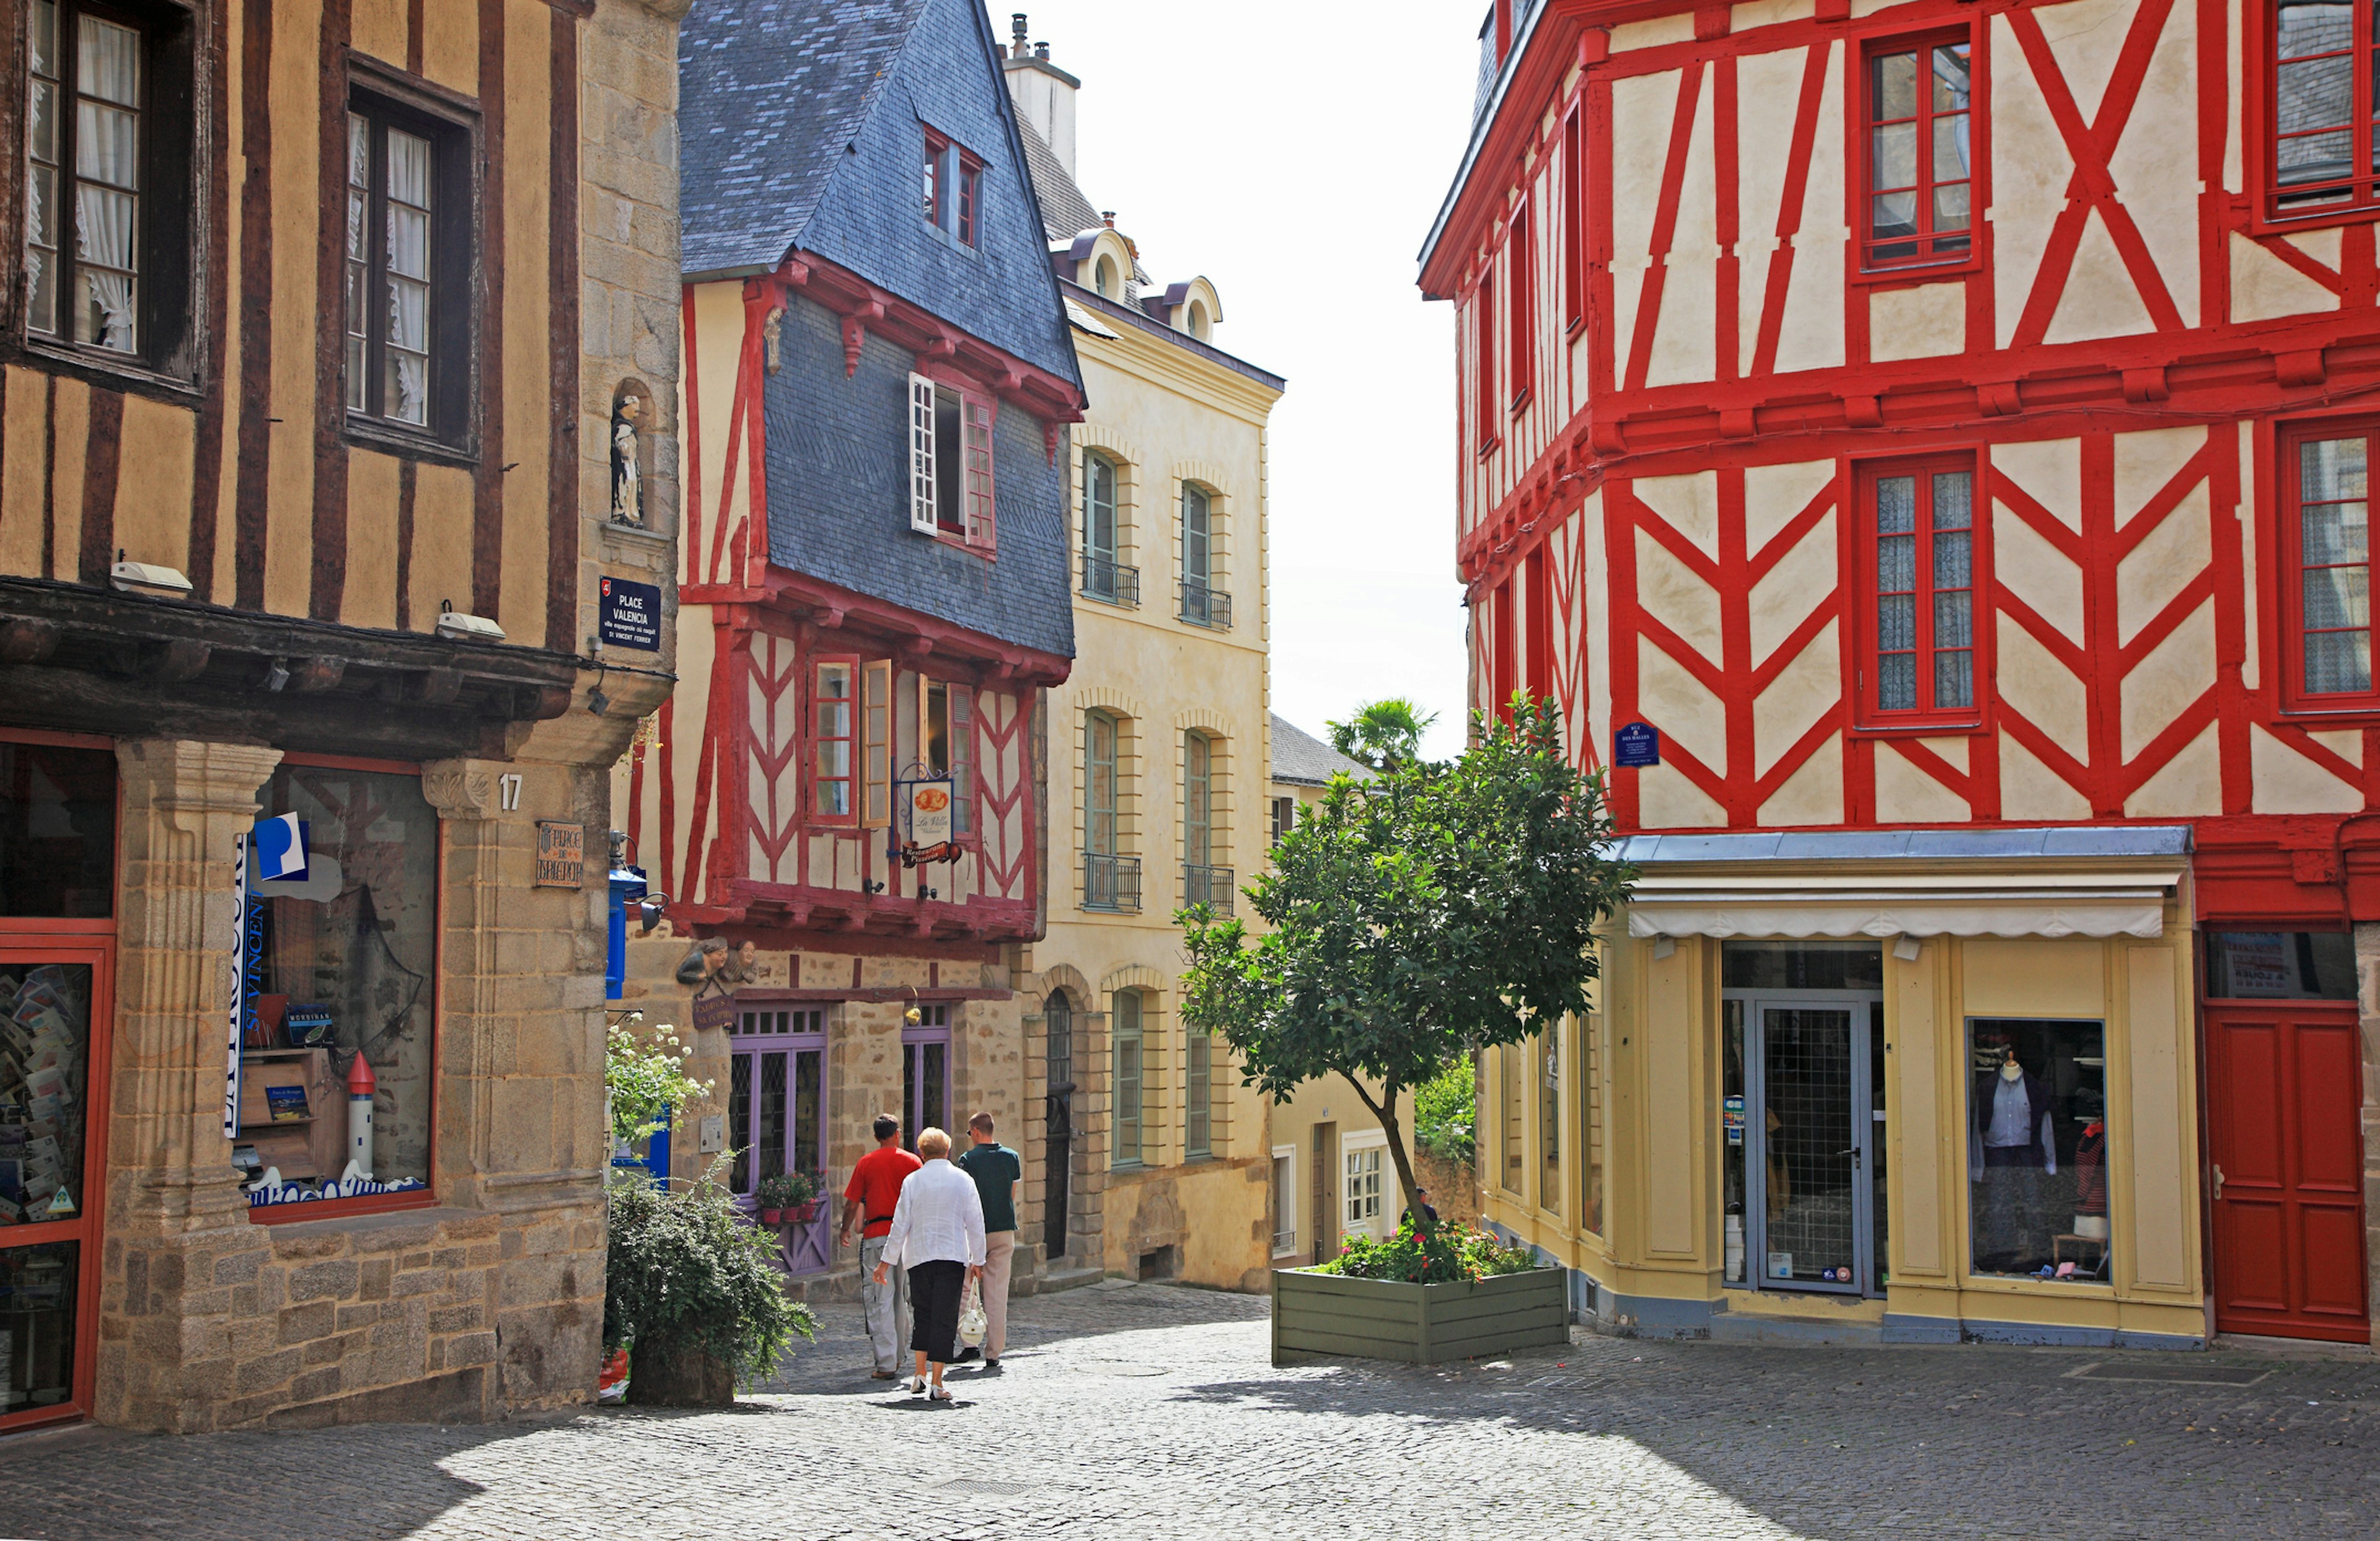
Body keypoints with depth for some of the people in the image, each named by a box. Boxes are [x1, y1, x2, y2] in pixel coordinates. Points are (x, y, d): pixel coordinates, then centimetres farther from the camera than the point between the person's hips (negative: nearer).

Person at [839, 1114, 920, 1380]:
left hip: (876, 1236, -2)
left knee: (879, 1302, -2)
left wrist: (845, 1229, 18)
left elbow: (852, 1204, 1)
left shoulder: (866, 1163, 1)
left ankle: (886, 1365, -6)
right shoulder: (912, 1162, 2)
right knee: (901, 1299, 16)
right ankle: (897, 1356, 26)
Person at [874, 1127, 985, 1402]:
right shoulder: (963, 1180, 1)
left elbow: (901, 1224, 0)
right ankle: (937, 1384, -3)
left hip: (919, 1256, 1)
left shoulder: (913, 1180, 0)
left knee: (923, 1314, 14)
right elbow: (975, 1223, 3)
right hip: (953, 1256, -1)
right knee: (945, 1317, 0)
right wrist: (978, 1260, 11)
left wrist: (887, 1260, 6)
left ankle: (920, 1375, 9)